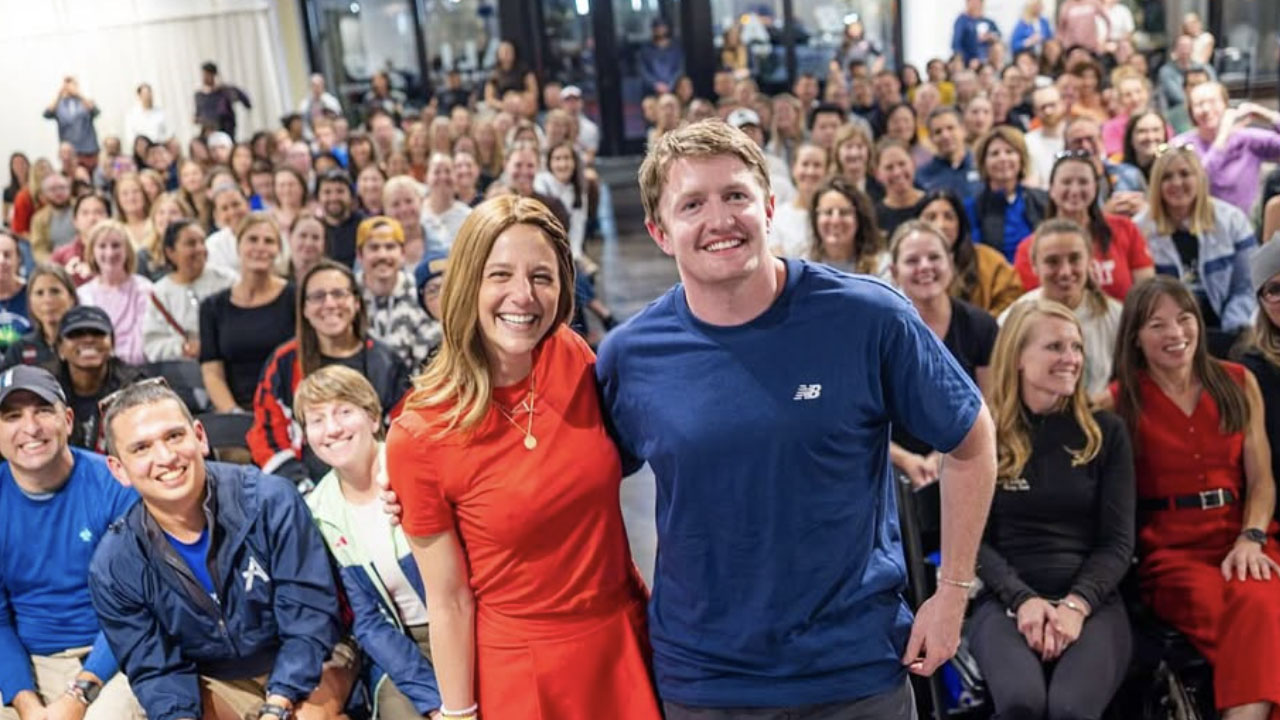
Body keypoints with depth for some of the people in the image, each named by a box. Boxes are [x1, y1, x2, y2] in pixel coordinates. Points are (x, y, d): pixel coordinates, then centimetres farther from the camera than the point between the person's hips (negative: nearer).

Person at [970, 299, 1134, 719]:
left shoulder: (1106, 432, 10)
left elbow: (1119, 540, 5)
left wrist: (1076, 603, -12)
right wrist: (1023, 599, -13)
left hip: (1092, 600, 1)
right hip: (1007, 599, 0)